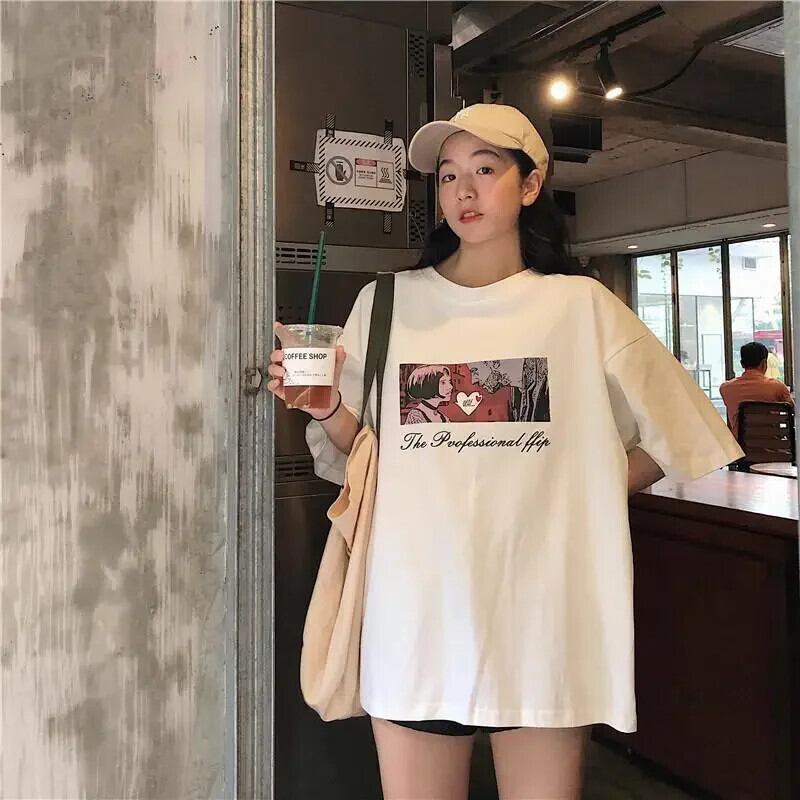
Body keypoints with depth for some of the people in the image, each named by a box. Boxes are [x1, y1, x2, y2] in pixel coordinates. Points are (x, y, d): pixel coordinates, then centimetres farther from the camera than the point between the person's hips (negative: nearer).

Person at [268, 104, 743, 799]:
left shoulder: (580, 306, 2)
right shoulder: (386, 304, 5)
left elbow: (676, 436, 7)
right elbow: (359, 453, 9)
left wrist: (581, 496, -3)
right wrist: (324, 407, -10)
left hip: (538, 609, 0)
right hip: (416, 610, 1)